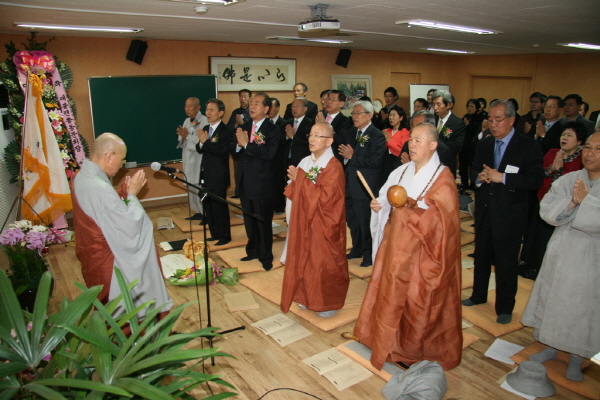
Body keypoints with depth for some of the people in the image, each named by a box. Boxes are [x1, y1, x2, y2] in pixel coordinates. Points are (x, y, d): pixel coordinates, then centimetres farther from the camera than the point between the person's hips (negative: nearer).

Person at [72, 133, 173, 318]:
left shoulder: (82, 176, 0)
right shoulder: (99, 188, -31)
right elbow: (131, 225, -26)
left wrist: (123, 193, -1)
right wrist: (132, 194, -15)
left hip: (92, 252, 10)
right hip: (109, 260, -10)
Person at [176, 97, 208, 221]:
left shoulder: (204, 121, -13)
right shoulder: (187, 121, 12)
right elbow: (181, 139, 14)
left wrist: (188, 135, -17)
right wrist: (183, 136, -8)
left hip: (199, 159, -8)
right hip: (188, 158, 8)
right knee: (191, 187, 13)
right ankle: (198, 212, 25)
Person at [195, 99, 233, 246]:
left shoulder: (225, 131, -14)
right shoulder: (206, 129, 11)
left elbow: (222, 150, -26)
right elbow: (199, 149, 8)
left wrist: (206, 141, -22)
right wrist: (201, 142, -13)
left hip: (218, 177, -8)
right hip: (206, 175, 8)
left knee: (219, 207, 1)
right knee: (208, 206, 15)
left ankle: (224, 236, 15)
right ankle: (215, 233, 28)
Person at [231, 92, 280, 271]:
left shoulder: (272, 130, -11)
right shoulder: (244, 127, 7)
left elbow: (269, 154, -25)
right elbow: (234, 152, 7)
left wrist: (247, 144, -24)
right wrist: (238, 144, -14)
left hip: (263, 184, -6)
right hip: (245, 182, 6)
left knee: (263, 222, 6)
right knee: (249, 221, 18)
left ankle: (266, 256, 22)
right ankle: (253, 251, 36)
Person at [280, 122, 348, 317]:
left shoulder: (334, 167, -14)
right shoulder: (305, 161, 8)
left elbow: (324, 197, -24)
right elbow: (293, 192, 13)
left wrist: (302, 180, -20)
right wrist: (294, 180, -8)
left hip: (323, 226, -7)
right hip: (303, 221, 7)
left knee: (324, 263, 4)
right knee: (304, 260, 13)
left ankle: (328, 303, 21)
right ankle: (306, 297, 30)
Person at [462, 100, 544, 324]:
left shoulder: (528, 147, -9)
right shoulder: (483, 144, 7)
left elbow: (535, 180, -17)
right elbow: (473, 172, 11)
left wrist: (502, 177, -25)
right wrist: (479, 177, -12)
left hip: (509, 216, -5)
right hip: (484, 212, 5)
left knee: (506, 264, 5)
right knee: (481, 258, 19)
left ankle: (505, 308, 22)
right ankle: (479, 295, 38)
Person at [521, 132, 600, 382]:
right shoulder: (567, 180, 2)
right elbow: (547, 211, -8)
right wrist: (572, 202, -22)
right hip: (562, 252, 4)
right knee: (553, 298, 13)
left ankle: (576, 358, 27)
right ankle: (550, 347, 33)